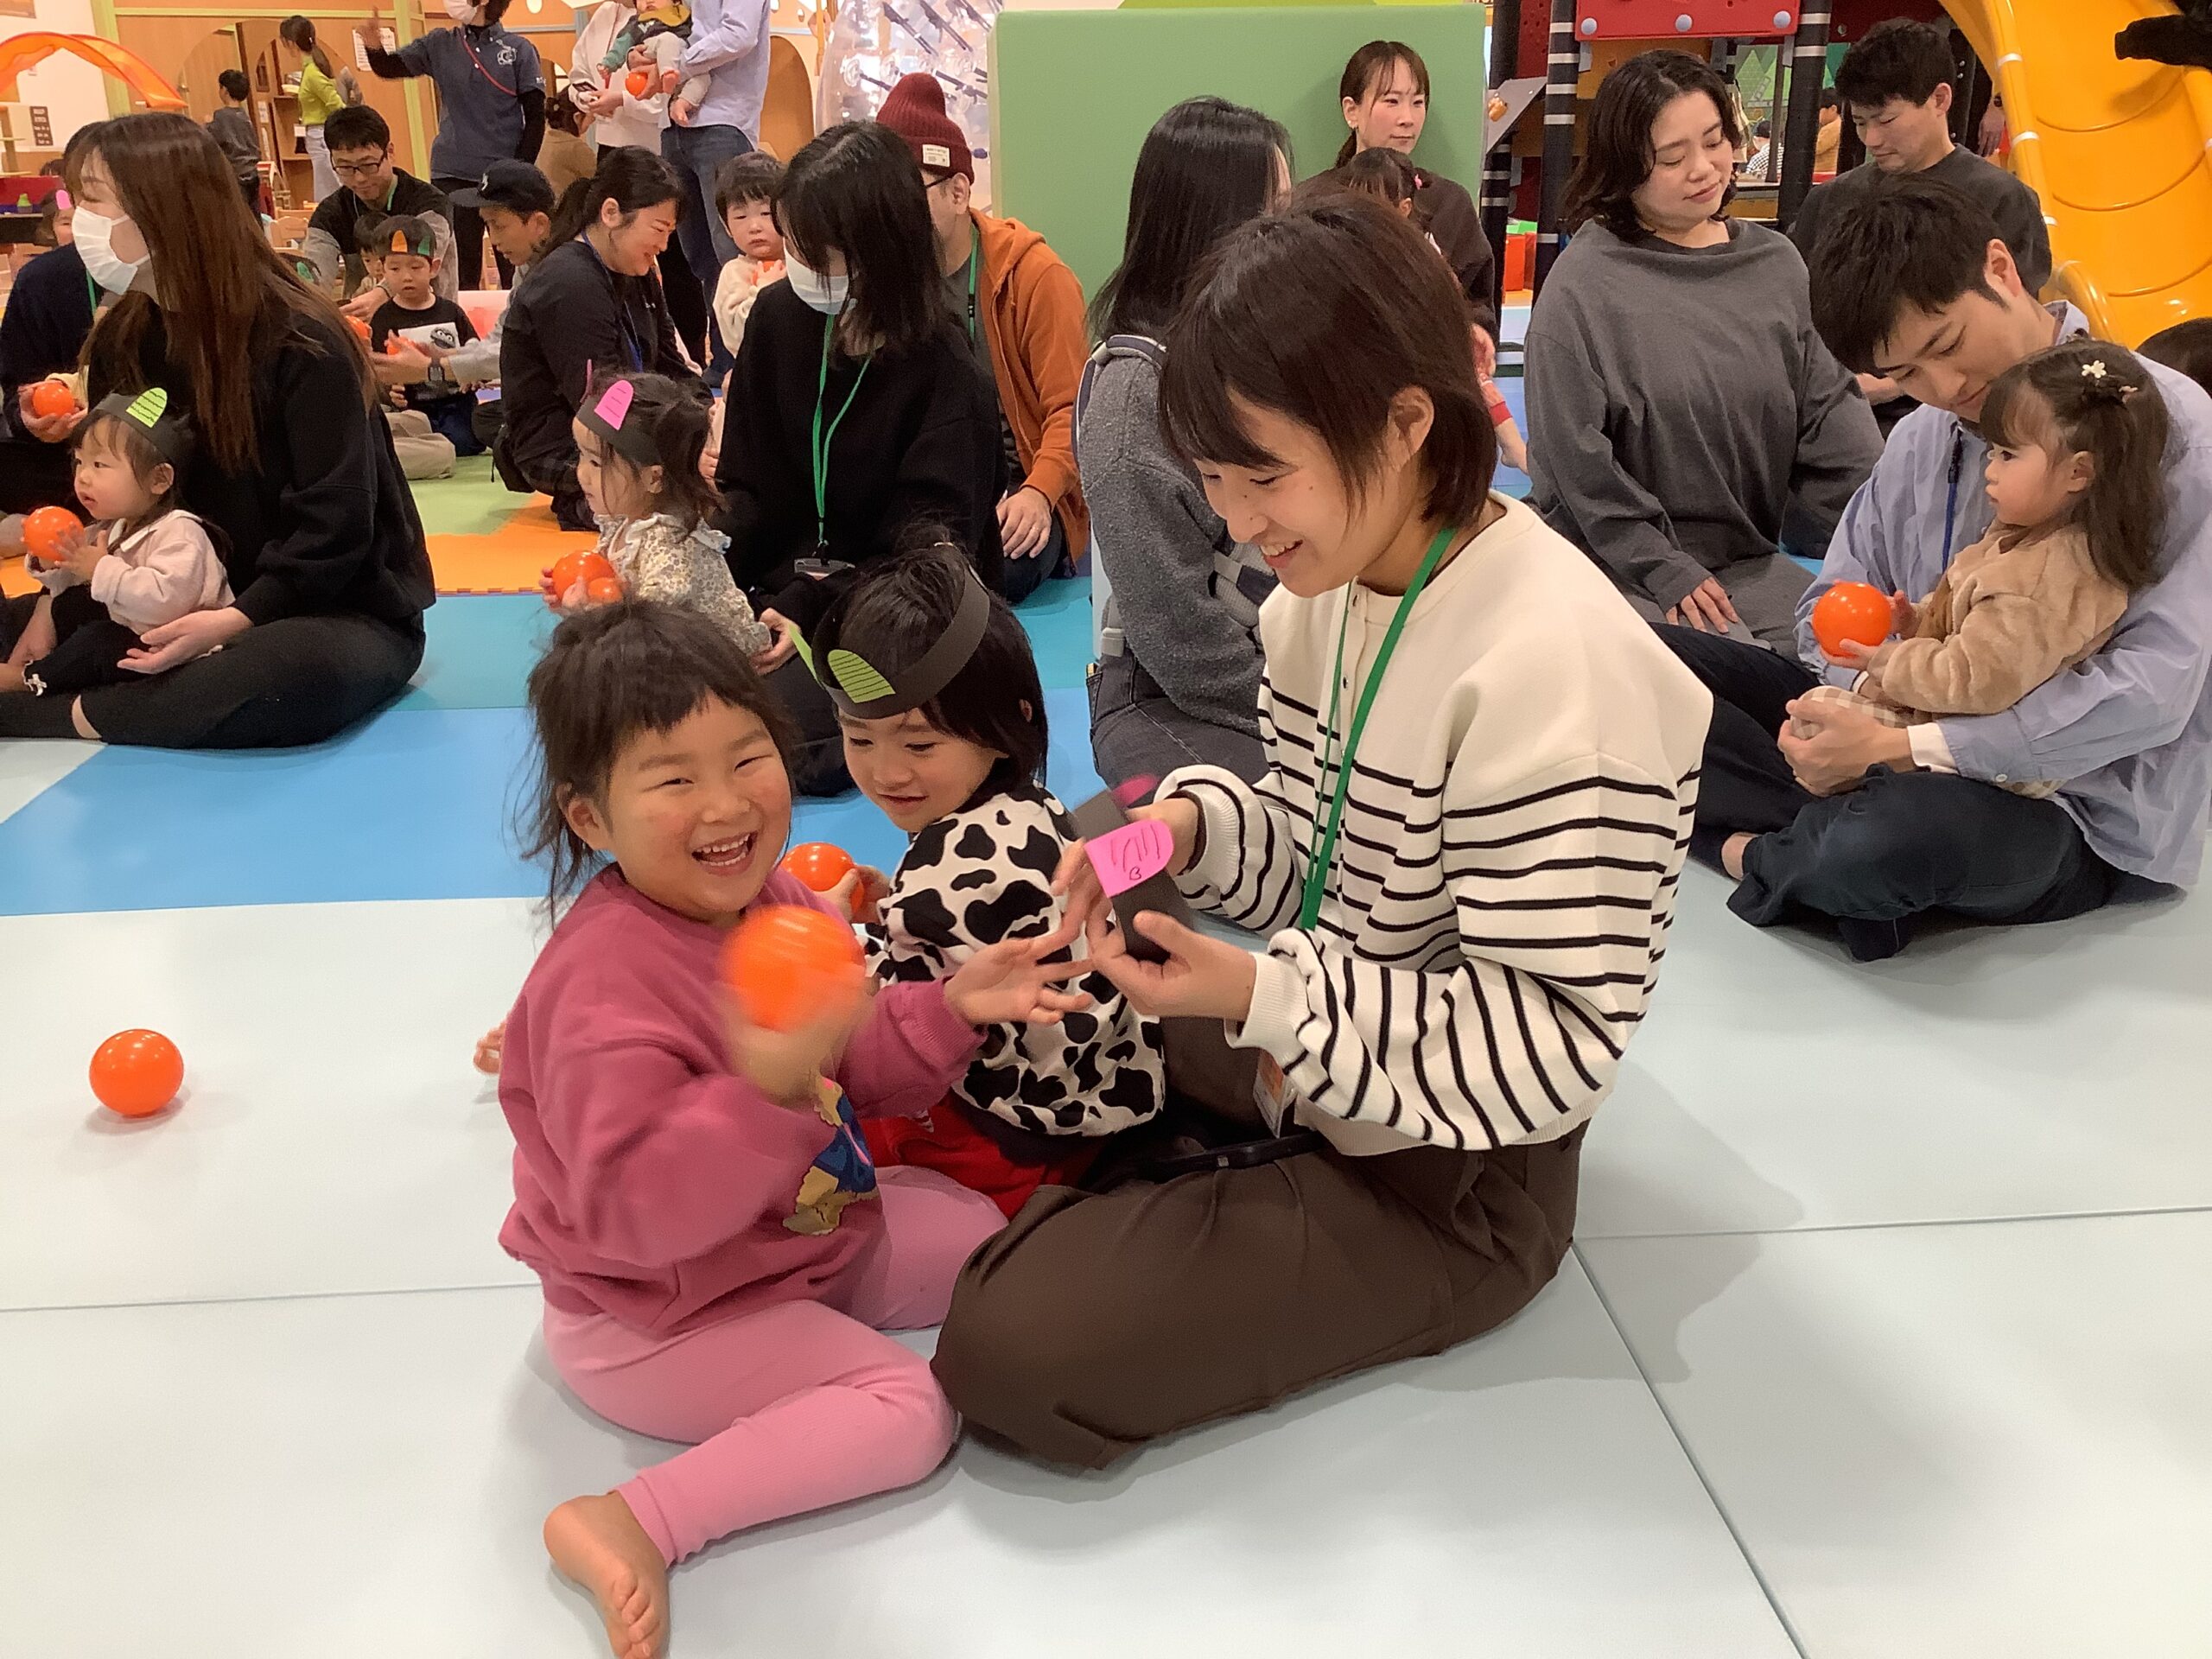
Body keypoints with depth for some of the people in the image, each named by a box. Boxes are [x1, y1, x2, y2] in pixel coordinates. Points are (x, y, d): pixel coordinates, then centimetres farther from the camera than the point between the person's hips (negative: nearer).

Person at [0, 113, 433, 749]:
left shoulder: (299, 344, -19)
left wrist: (235, 622, -29)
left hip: (342, 613, -6)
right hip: (197, 605, 7)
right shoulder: (122, 338, 3)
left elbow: (334, 526, -20)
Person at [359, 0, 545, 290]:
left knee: (514, 271, 3)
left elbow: (535, 119, -1)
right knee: (461, 271, 5)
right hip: (452, 176, 2)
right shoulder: (439, 44, 7)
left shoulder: (519, 50, -2)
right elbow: (389, 68, 6)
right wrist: (374, 47, -16)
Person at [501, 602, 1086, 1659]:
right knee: (909, 1411, -17)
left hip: (806, 1233, 9)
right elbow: (633, 1210, -37)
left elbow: (859, 1066, 7)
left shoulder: (777, 903, -6)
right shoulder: (604, 987, -32)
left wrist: (950, 1008, -11)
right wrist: (765, 1089, -49)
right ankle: (631, 1524, -15)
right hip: (653, 1321, -9)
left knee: (984, 1237, 17)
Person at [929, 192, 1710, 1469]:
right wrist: (1198, 827, -12)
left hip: (1447, 1181, -8)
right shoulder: (1326, 597, -2)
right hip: (1309, 1073, 8)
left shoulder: (1551, 667, -28)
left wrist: (1267, 998, -32)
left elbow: (1553, 1045, -26)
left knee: (1011, 1354, -18)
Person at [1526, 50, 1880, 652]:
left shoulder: (1777, 263, 7)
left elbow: (1829, 411, 5)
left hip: (1750, 559, 5)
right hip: (1622, 565, -5)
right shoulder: (1583, 283, -8)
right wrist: (1664, 569, -14)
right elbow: (1576, 456, -11)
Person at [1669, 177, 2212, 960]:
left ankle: (1760, 852, -9)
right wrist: (1850, 714, -17)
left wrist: (1904, 747, -28)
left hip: (2082, 810, -6)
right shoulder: (1920, 438, 7)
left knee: (1899, 831, -42)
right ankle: (1817, 843, -18)